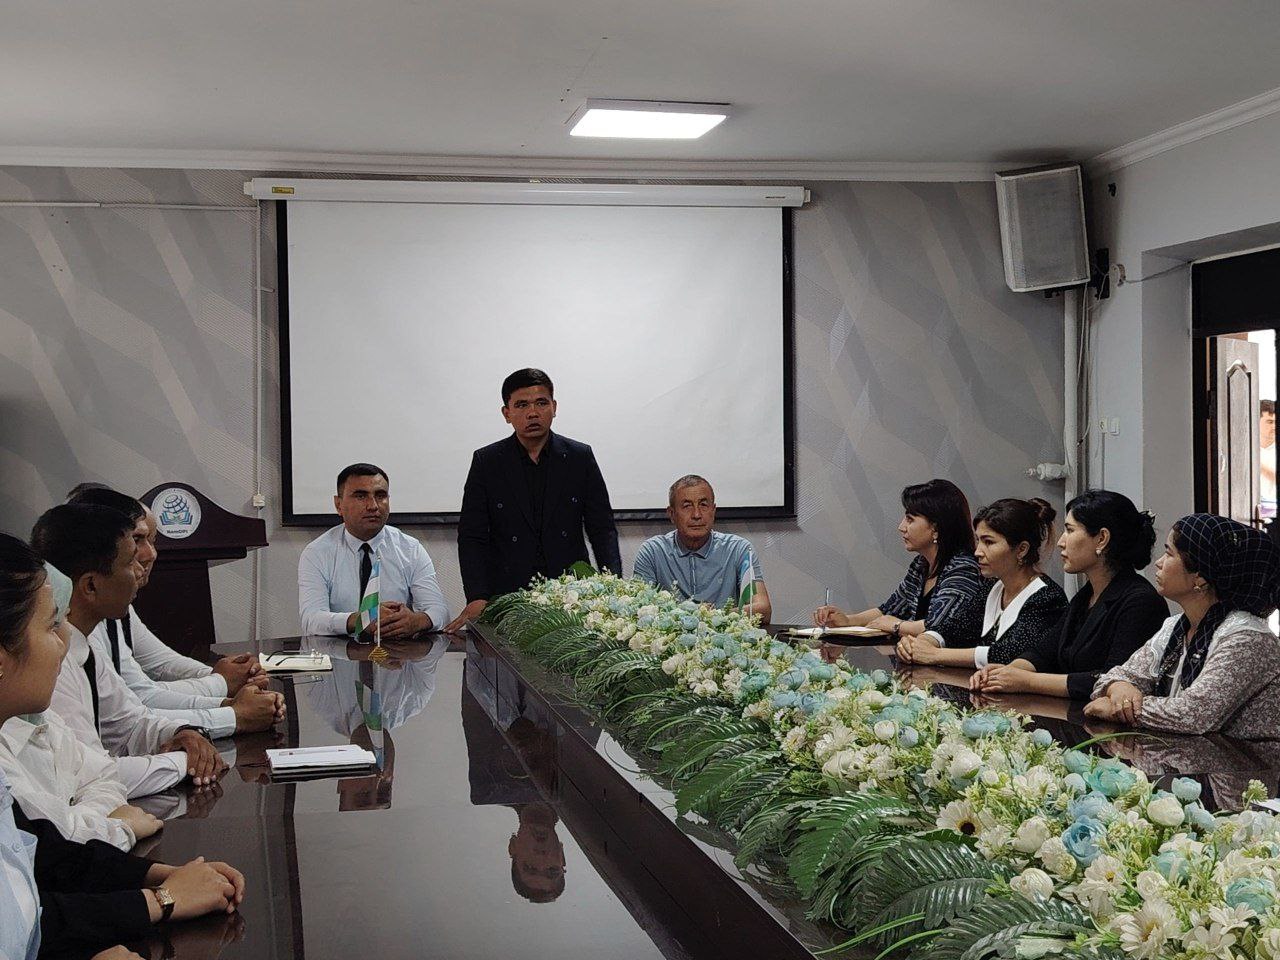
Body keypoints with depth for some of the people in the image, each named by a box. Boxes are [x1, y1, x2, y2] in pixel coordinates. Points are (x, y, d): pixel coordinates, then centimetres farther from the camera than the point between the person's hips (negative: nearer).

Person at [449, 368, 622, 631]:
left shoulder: (580, 457, 7)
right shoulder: (486, 462, 5)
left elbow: (602, 528, 7)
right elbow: (471, 535, 2)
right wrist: (477, 598, -12)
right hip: (507, 597, -1)